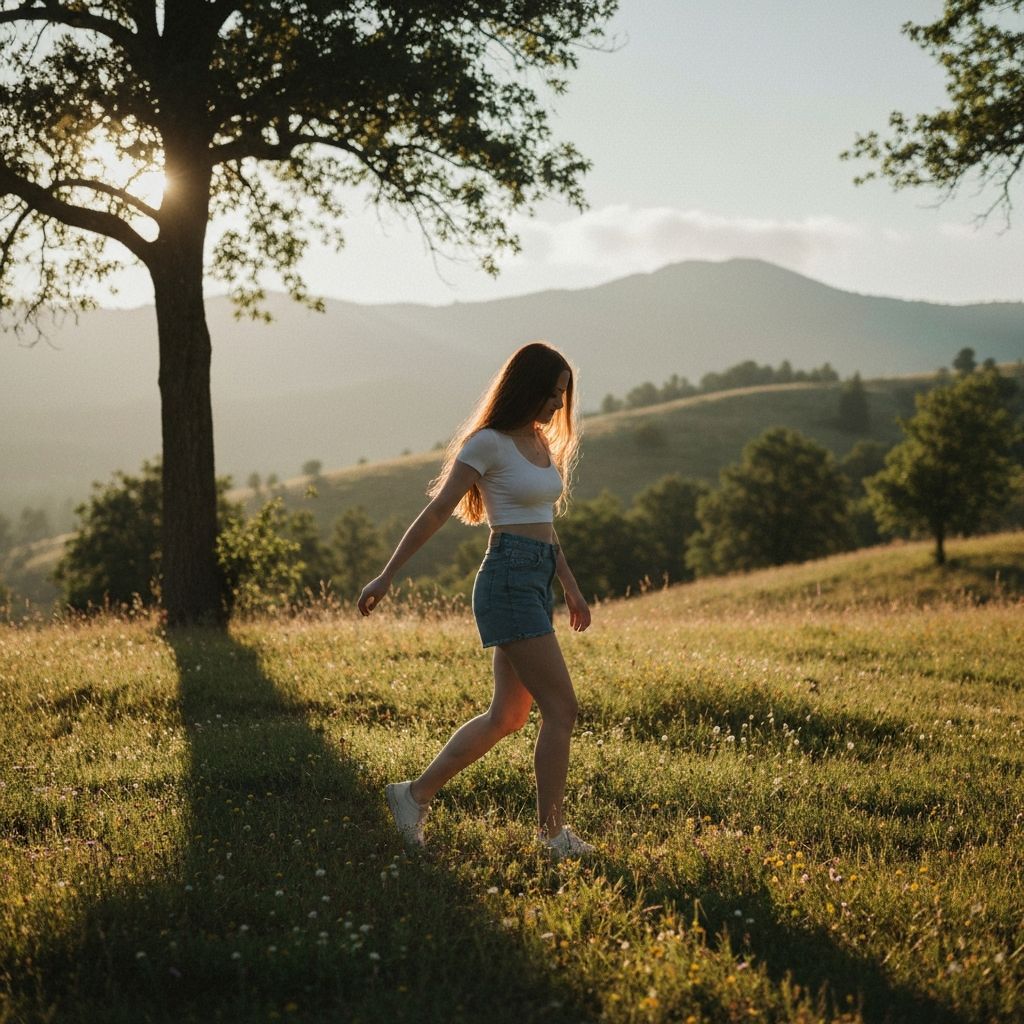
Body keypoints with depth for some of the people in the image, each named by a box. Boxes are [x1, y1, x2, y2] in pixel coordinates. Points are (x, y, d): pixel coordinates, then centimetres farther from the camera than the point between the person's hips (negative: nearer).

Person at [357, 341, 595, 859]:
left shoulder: (542, 442, 15)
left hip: (537, 582, 9)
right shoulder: (489, 443, -10)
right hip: (508, 579, -9)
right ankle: (552, 830, 3)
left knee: (506, 716, 11)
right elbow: (435, 512, -9)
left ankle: (415, 793, 21)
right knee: (561, 708, -8)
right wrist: (386, 576, -9)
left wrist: (570, 586, 25)